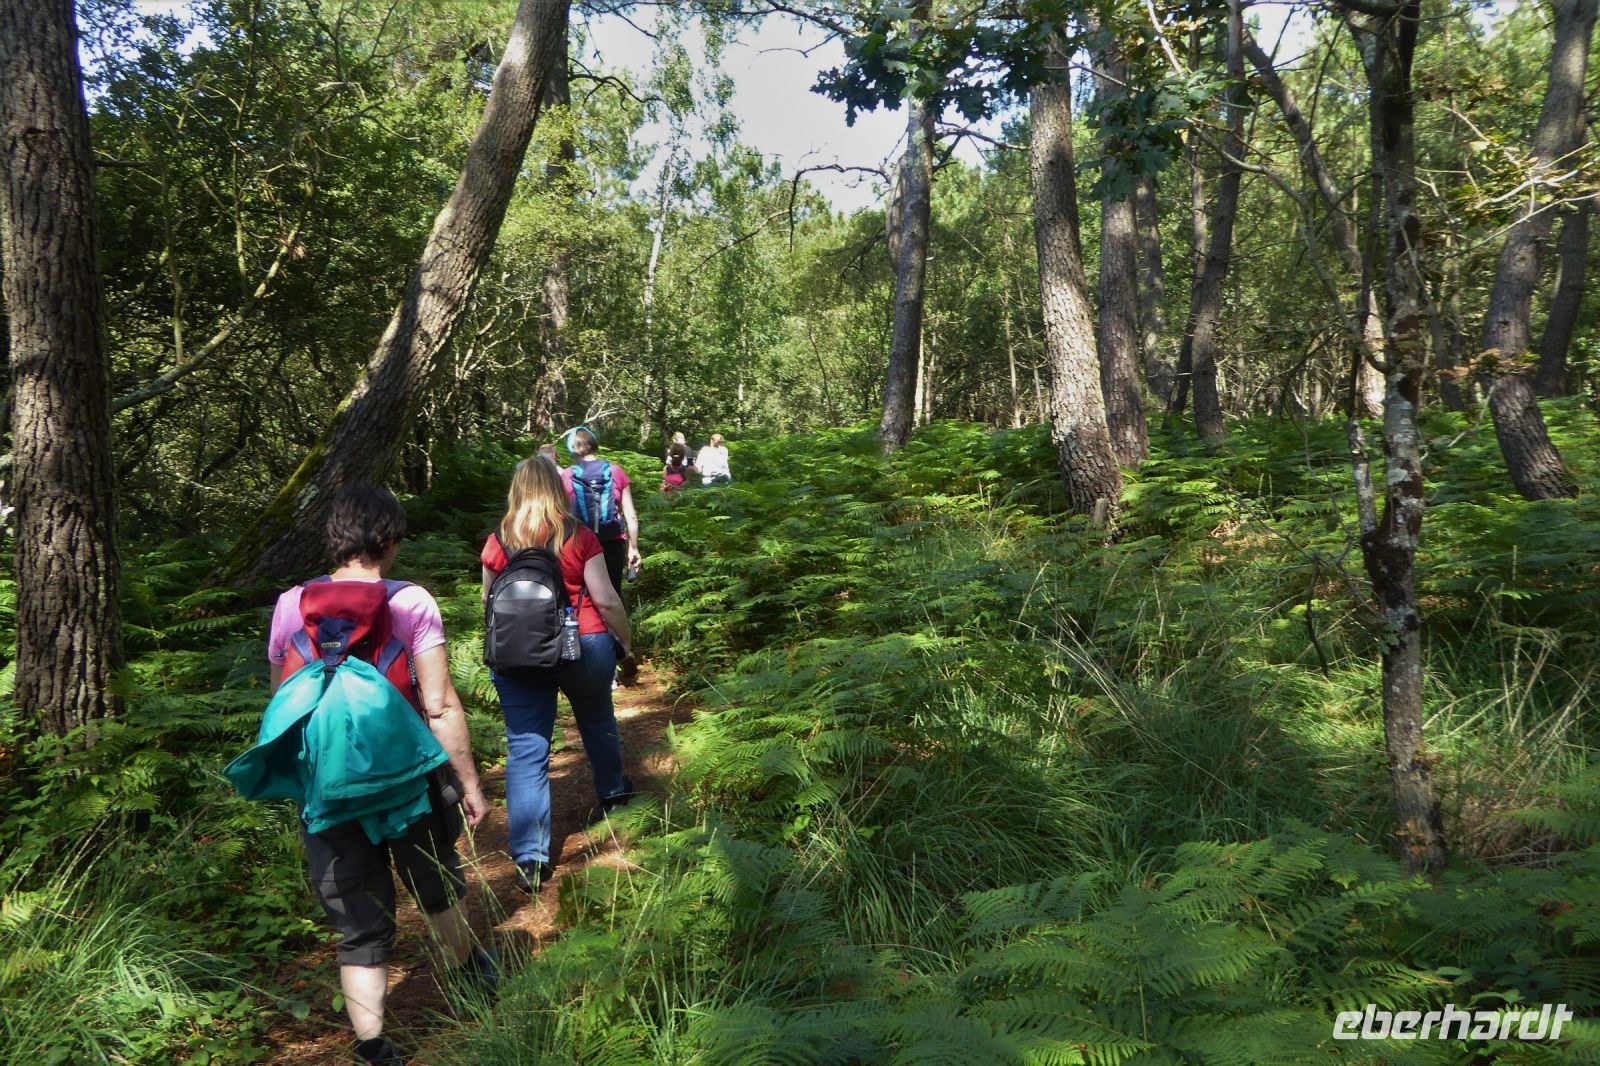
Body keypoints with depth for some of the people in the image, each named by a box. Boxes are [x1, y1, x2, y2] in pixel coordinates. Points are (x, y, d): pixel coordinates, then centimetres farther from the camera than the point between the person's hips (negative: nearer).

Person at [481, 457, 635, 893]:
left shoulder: (497, 542, -3)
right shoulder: (579, 537, -8)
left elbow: (488, 603, 6)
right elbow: (605, 599, -8)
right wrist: (625, 638, 7)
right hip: (583, 647, 0)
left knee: (526, 749, 2)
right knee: (597, 719, 26)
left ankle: (530, 859, 1)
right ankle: (611, 789, 50)